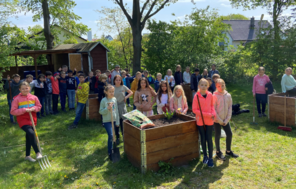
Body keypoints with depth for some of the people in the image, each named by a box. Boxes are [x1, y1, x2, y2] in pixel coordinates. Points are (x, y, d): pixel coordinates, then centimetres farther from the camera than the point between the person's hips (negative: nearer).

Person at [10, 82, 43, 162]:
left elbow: (39, 106, 11)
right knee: (31, 133, -26)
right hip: (22, 120, -4)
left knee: (29, 137, 14)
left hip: (32, 120, 4)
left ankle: (27, 155, 30)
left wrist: (34, 108, -11)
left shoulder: (34, 97, 0)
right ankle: (37, 152, -13)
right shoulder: (17, 99, -9)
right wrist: (24, 110, -21)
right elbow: (13, 111, -9)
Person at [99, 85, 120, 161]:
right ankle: (110, 153, -2)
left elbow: (116, 110, 9)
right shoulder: (104, 100, -10)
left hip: (114, 120, 5)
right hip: (107, 121, -5)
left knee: (112, 136, 14)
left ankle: (112, 149, 31)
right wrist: (107, 108, -25)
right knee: (111, 136, -13)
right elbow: (101, 111, -8)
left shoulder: (114, 99, 4)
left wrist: (117, 121, 9)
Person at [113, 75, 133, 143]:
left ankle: (124, 134, 20)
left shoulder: (123, 87, 0)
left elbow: (131, 92, 11)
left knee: (123, 121, 0)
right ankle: (117, 137, 16)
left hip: (122, 106, 0)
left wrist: (126, 97, -3)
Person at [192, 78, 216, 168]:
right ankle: (205, 156, 28)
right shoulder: (196, 96, -12)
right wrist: (207, 114, -17)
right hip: (200, 121, -1)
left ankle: (210, 158, 16)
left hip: (209, 121, 1)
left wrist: (213, 113, -9)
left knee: (209, 139, 5)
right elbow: (194, 110, -12)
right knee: (203, 139, 12)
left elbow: (212, 105, 11)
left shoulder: (210, 95, -4)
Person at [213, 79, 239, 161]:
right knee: (217, 135, 5)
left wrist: (227, 120, -5)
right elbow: (213, 109, -12)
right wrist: (220, 121, -12)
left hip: (225, 120, 4)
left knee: (229, 134, 7)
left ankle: (228, 151, 28)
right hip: (217, 120, -4)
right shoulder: (215, 96, -12)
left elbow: (230, 108, 3)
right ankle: (218, 152, 22)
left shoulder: (228, 95, 0)